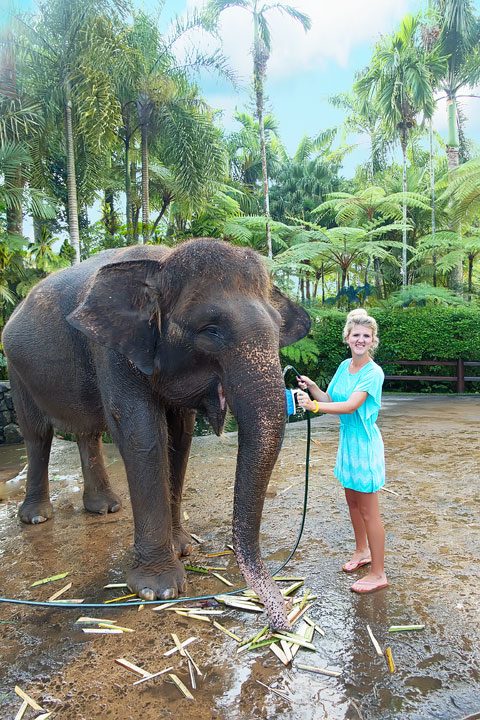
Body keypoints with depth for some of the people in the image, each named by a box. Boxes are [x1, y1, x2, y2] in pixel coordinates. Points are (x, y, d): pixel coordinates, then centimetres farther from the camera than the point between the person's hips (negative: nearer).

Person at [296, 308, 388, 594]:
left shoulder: (373, 372, -19)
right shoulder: (344, 366, 5)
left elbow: (350, 406, -28)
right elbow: (328, 399, 8)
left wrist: (313, 405, -33)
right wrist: (312, 388, -10)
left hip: (364, 443, -8)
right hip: (347, 440, 8)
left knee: (368, 511, 2)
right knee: (352, 501, 22)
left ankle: (378, 574, 17)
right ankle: (362, 551, 43)